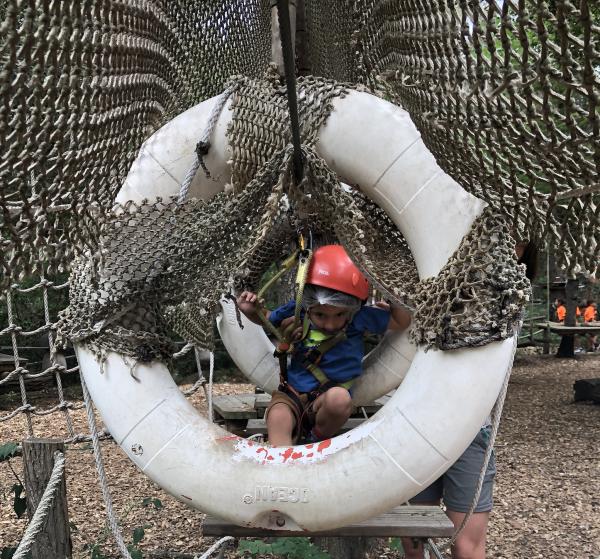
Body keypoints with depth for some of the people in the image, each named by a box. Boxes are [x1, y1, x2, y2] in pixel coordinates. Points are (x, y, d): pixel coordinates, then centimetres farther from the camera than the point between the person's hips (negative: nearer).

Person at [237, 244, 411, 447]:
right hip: (291, 393, 1)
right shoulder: (297, 311, -5)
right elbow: (267, 319, 15)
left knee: (339, 397, -35)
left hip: (328, 397, -1)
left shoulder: (358, 317, -8)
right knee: (277, 418, -32)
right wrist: (252, 311, -4)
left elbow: (403, 322, 3)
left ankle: (320, 442, -8)